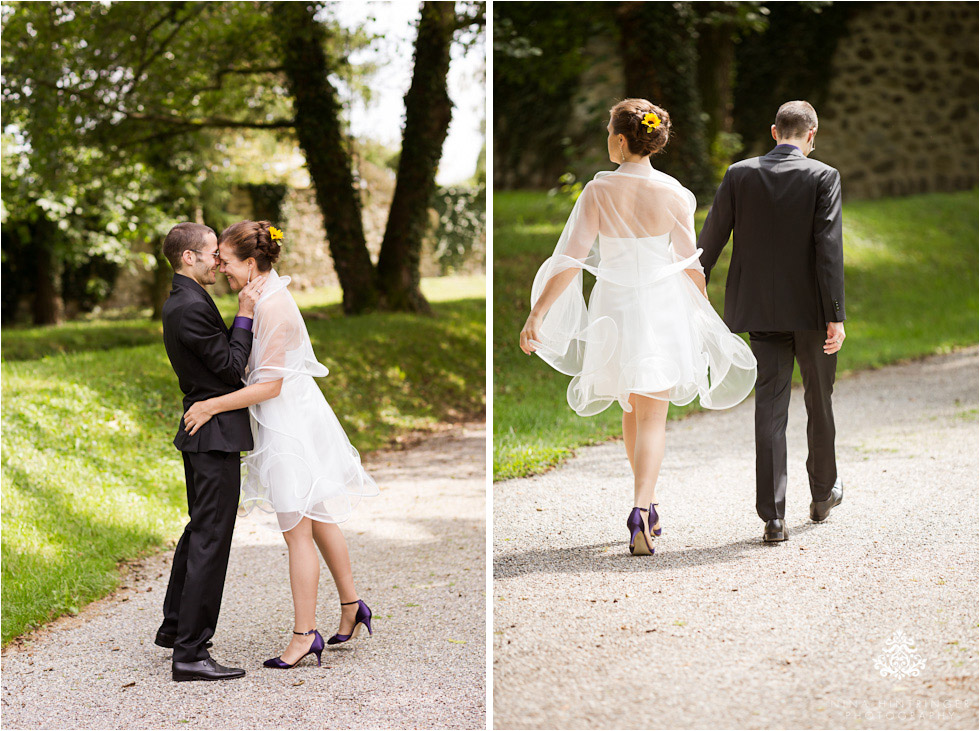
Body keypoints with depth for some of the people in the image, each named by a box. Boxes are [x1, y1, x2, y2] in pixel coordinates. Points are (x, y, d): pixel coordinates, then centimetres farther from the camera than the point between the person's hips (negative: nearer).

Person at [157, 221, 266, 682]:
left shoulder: (179, 303, 13)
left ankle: (175, 626, 35)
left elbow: (223, 362, 16)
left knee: (199, 529, 23)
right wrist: (245, 315, -13)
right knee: (211, 540, -8)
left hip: (199, 434, 11)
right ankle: (190, 653, -7)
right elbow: (231, 367, -17)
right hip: (216, 435, -11)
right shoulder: (192, 307, -19)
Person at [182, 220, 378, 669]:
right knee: (317, 521, 18)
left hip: (290, 425, -10)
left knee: (297, 531, -3)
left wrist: (212, 406, -20)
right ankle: (351, 606, 28)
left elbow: (269, 384, -24)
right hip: (295, 418, 10)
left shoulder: (272, 307, -22)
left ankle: (305, 636, 4)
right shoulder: (266, 297, 9)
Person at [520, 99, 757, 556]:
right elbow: (689, 263, -1)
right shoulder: (673, 195, -9)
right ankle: (641, 510, -17)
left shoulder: (598, 191, -10)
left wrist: (537, 313, -9)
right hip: (662, 308, -1)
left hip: (614, 306, 1)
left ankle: (647, 507, 33)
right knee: (652, 417, 2)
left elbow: (571, 260, -13)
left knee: (632, 409, 20)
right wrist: (706, 312, 14)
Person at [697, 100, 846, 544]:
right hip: (810, 309, -2)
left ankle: (773, 516, -4)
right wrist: (835, 317, -13)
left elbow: (710, 240, 1)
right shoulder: (822, 177, -7)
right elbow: (829, 249, -14)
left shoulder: (740, 175, 1)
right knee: (819, 401, 17)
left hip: (761, 310, 2)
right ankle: (823, 494, 35)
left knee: (770, 407, 2)